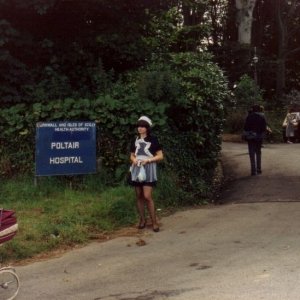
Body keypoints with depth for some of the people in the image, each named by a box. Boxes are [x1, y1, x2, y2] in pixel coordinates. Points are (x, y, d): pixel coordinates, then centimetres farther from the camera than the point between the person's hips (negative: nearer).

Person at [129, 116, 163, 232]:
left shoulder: (153, 139, -1)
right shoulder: (135, 141, 12)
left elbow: (160, 156, -2)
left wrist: (148, 160, -15)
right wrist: (134, 159, -3)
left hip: (148, 169, -5)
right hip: (137, 169, 5)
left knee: (147, 196, -13)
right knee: (139, 196, 6)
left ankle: (154, 222, -5)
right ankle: (142, 219, 17)